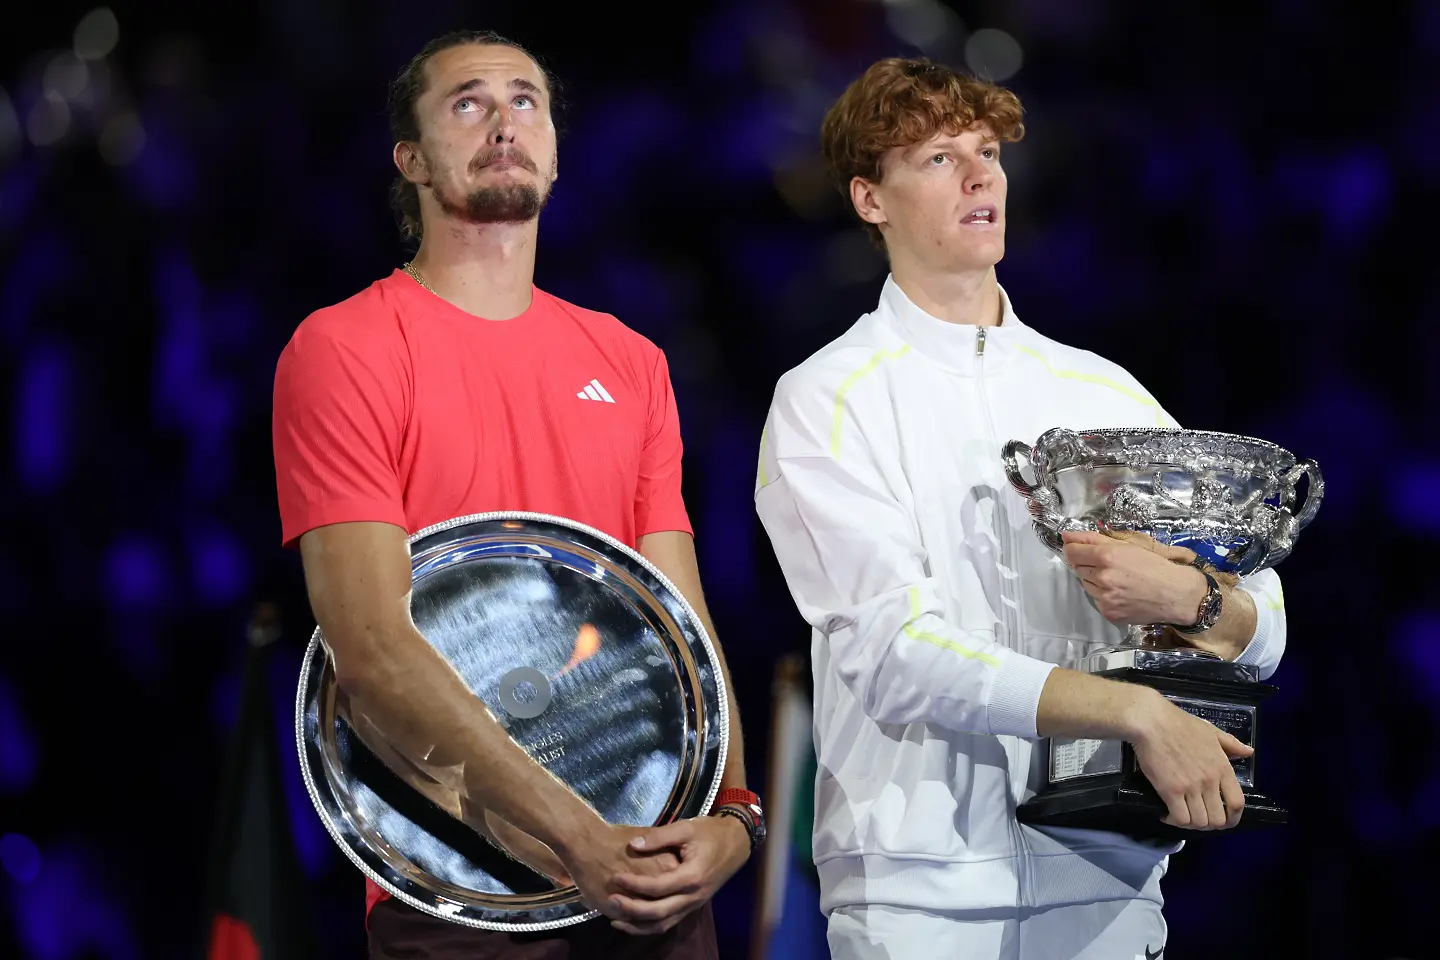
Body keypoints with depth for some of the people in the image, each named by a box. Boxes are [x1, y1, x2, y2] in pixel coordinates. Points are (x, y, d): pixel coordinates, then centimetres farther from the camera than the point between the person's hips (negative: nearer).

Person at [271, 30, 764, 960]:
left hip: (650, 872, 5)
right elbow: (373, 649, -15)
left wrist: (730, 809, -12)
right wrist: (576, 836, -21)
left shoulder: (629, 361, 12)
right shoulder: (343, 351, -6)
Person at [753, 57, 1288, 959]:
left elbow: (1262, 633, 11)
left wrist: (1189, 598, -12)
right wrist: (1137, 710, -19)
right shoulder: (825, 402, 0)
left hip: (1108, 873, 4)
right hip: (920, 883, -3)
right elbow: (896, 657, -13)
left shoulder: (1107, 394, 13)